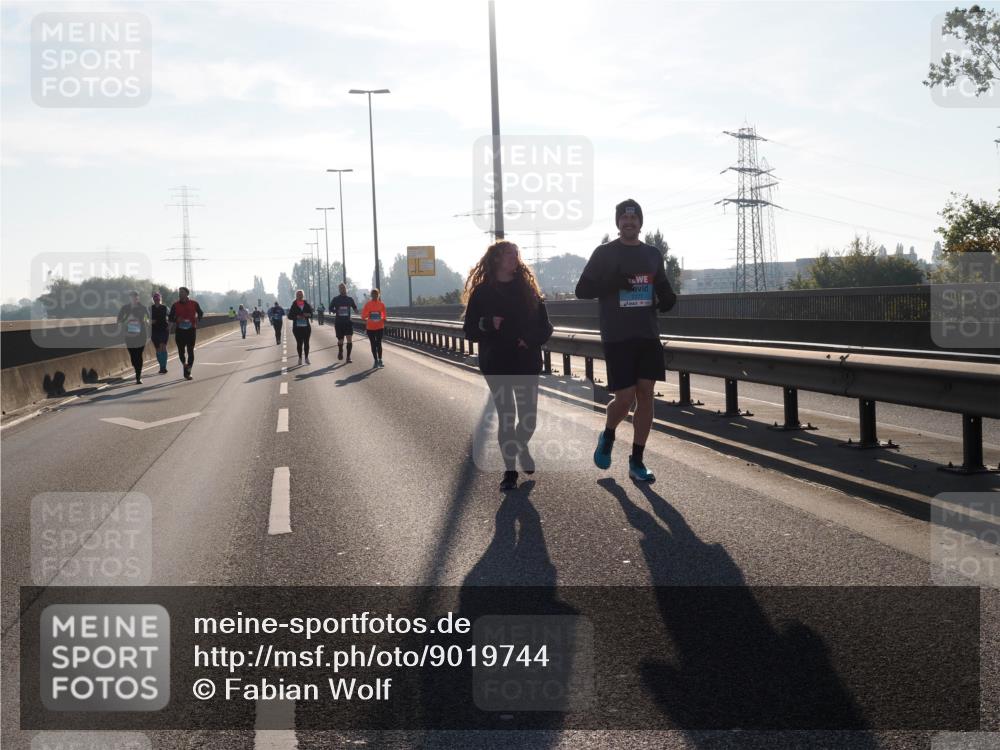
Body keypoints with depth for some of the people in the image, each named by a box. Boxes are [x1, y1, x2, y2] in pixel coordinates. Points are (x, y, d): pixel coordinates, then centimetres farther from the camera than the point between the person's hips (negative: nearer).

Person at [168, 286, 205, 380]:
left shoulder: (194, 304, 2)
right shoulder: (175, 305, 2)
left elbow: (200, 313, 17)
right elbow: (170, 318, 7)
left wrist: (197, 319, -4)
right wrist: (177, 319, -14)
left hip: (191, 330, -1)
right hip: (179, 331, 1)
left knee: (190, 351, -5)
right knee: (181, 351, 2)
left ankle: (188, 371, 1)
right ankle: (184, 364, 31)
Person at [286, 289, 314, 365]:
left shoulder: (307, 305, 6)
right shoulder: (293, 306, 1)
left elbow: (311, 314, 10)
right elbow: (290, 316, -1)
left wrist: (308, 315, -13)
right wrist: (297, 316, -18)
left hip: (306, 327, 1)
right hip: (297, 327, -1)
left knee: (306, 342, 2)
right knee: (299, 343, 1)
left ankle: (306, 357, 10)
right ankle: (300, 358, 10)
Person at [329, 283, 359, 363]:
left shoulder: (350, 299, 5)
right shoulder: (335, 299, 2)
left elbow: (355, 308, 13)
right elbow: (331, 308, 8)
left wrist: (355, 310, -11)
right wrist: (335, 311, -13)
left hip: (348, 322, 0)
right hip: (338, 322, 0)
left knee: (350, 339, -13)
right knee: (340, 340, 9)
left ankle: (348, 357, -7)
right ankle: (340, 352, 39)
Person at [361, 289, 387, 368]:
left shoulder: (381, 304, 1)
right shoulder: (368, 304, 0)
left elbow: (384, 316, 6)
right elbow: (363, 315, 3)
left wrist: (384, 324, 3)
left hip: (379, 327, -1)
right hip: (370, 327, 1)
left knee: (378, 343, -7)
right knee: (373, 344, 5)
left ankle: (380, 360, -1)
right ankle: (376, 360, 12)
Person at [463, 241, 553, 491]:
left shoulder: (528, 289, 7)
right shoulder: (482, 292, 1)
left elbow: (545, 326, 6)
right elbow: (470, 331, -1)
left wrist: (531, 340, -13)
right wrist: (488, 324, -21)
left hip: (527, 364, 2)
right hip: (497, 365, -2)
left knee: (528, 417, 2)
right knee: (506, 416, -4)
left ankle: (521, 446, 36)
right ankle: (510, 470, 9)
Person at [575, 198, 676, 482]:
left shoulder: (653, 254, 12)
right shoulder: (604, 253, 0)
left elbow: (662, 287, 23)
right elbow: (582, 290, -2)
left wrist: (667, 299, 0)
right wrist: (612, 283, -19)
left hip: (648, 336, 4)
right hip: (617, 338, -4)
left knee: (646, 395, 1)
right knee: (625, 398, -8)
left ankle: (636, 461, 9)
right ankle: (608, 436, 24)